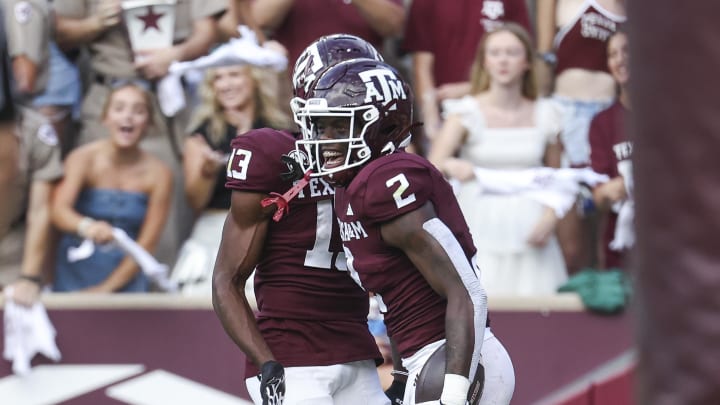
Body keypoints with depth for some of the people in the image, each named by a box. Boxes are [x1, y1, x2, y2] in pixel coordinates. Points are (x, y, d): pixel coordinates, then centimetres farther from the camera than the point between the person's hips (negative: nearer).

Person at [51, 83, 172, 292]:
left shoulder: (157, 173, -6)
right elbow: (59, 210, -23)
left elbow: (146, 244, -6)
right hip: (77, 273, -1)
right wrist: (86, 226, -44)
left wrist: (107, 287, -14)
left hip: (126, 275, 1)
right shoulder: (84, 158, -8)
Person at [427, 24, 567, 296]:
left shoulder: (544, 115, 9)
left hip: (529, 233, 2)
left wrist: (549, 219, -3)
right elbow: (431, 167, -11)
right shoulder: (467, 112, 1)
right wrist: (450, 165, -34)